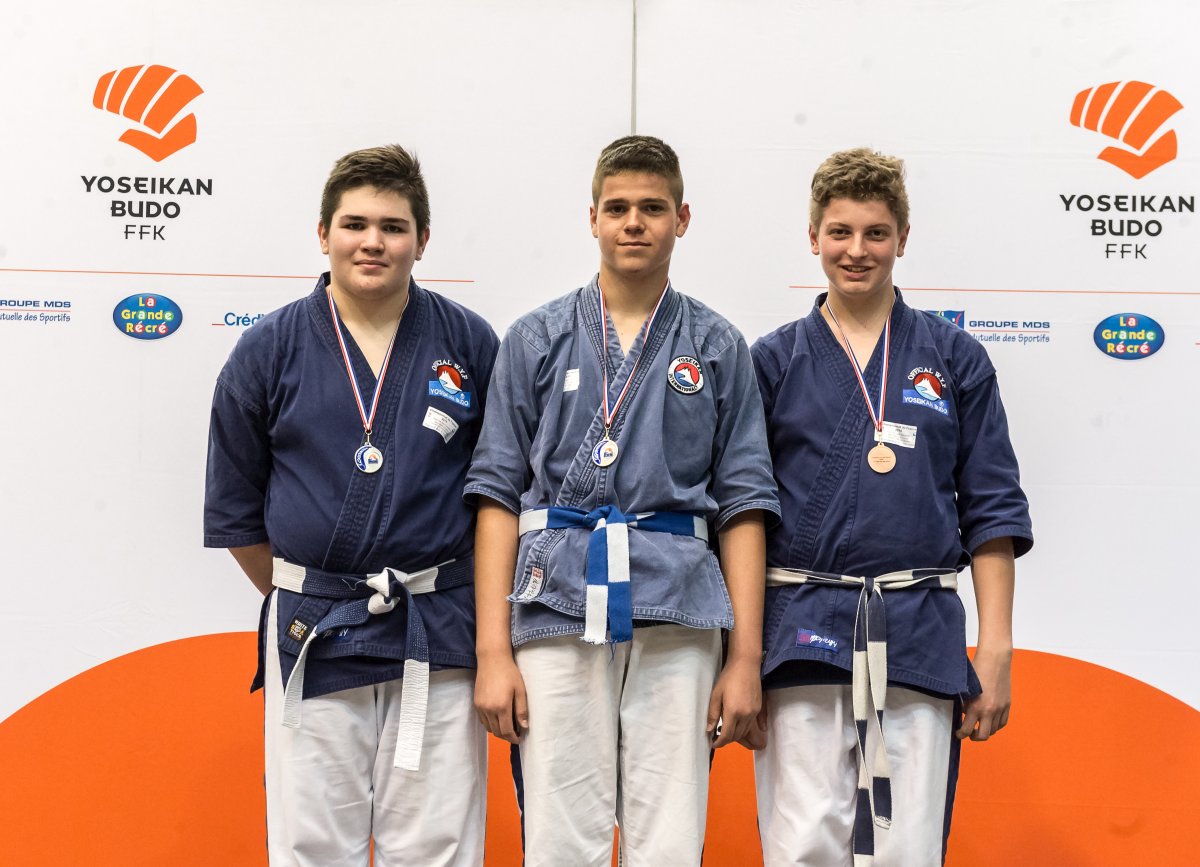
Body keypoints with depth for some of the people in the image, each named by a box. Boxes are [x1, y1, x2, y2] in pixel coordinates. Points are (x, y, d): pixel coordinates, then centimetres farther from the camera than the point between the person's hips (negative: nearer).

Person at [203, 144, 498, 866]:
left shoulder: (469, 344, 2)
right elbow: (235, 510, 10)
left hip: (439, 643, 0)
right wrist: (301, 599, 12)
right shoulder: (268, 351, 2)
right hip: (311, 642, 0)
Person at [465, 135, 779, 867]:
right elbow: (498, 494, 5)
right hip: (558, 608, 0)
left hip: (677, 613, 0)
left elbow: (742, 504, 7)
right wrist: (493, 650, -2)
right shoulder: (537, 339, 8)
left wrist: (747, 658, 1)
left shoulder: (718, 348, 9)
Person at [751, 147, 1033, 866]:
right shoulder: (774, 362, 7)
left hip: (920, 633, 1)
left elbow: (991, 510, 6)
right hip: (802, 632, 0)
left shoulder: (954, 357, 8)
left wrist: (995, 653, 1)